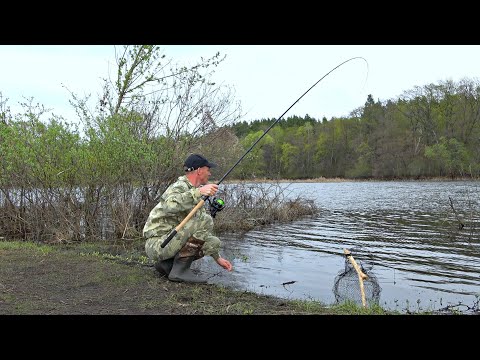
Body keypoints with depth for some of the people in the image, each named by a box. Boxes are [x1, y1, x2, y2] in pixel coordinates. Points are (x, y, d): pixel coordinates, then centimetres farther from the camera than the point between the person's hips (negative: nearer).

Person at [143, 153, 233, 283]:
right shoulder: (180, 187, -13)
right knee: (205, 220, -21)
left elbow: (203, 232, 21)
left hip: (173, 241, 9)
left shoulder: (195, 194, 16)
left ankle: (166, 263, 7)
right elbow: (169, 205, -39)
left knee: (214, 242, 4)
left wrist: (217, 258, 19)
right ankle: (180, 270, -16)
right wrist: (198, 192, -44)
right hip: (157, 244, -9)